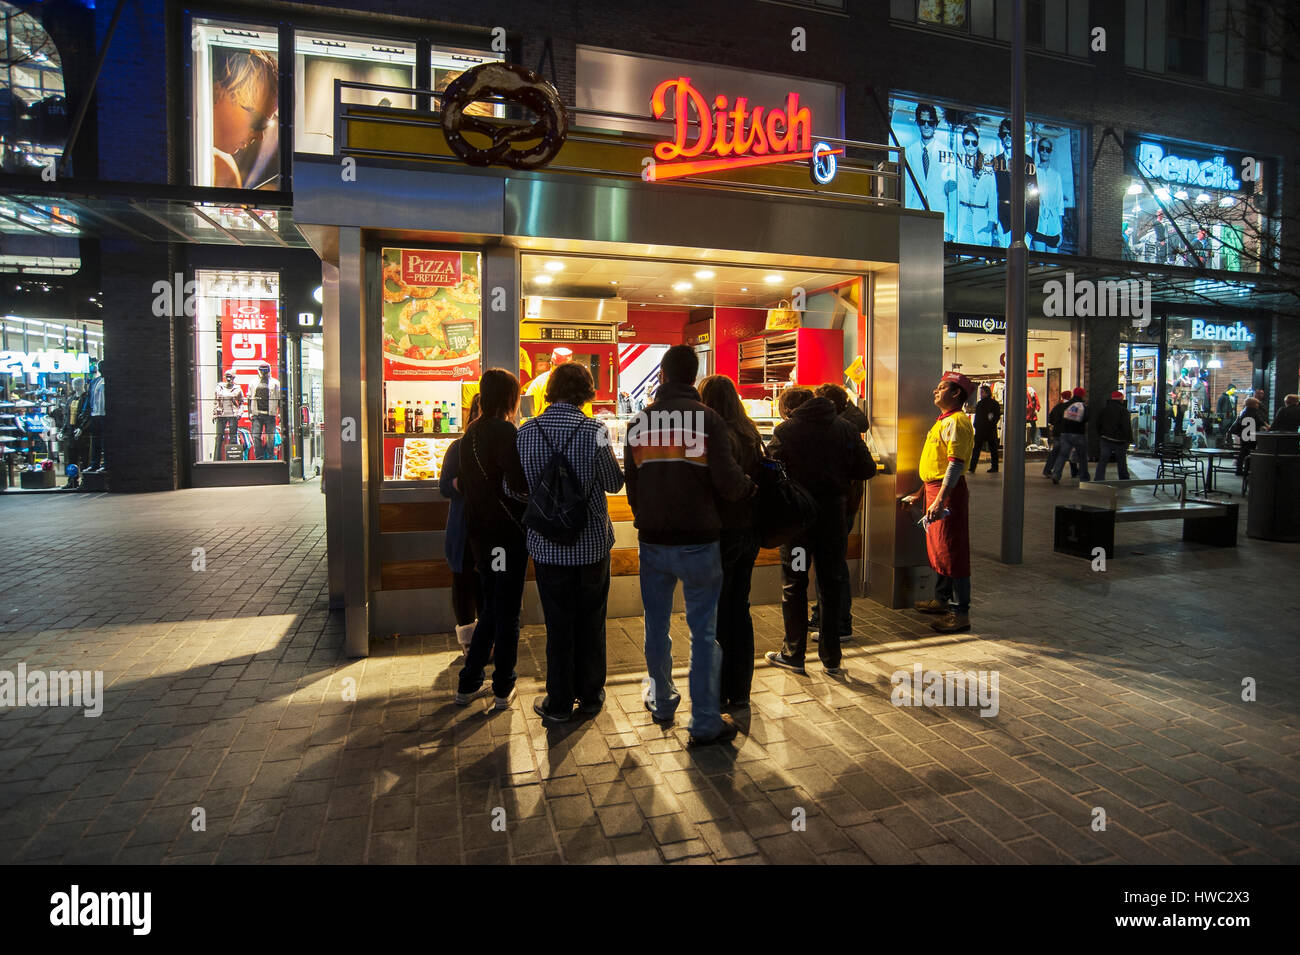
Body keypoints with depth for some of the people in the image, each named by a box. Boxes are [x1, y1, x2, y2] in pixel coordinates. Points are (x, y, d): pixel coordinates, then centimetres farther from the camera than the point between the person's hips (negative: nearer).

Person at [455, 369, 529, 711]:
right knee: (508, 612, 6)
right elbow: (520, 487, -24)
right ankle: (503, 689, 17)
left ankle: (468, 684, 25)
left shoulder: (471, 432, 9)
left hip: (479, 532, 8)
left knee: (491, 608, 19)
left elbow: (463, 484, 15)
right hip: (506, 532, -8)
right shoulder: (505, 432, -16)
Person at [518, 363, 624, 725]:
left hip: (547, 546, 1)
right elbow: (614, 483, -7)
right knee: (591, 621, 15)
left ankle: (559, 703, 20)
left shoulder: (527, 432, -7)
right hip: (592, 542, -1)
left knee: (558, 624, 11)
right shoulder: (595, 430, -13)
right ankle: (590, 695, 28)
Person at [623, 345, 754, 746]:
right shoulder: (708, 418, -9)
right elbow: (728, 482, -15)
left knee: (657, 627, 18)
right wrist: (750, 485, 7)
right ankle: (706, 723, 11)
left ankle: (662, 701, 35)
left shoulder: (639, 422, 2)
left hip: (653, 543, 4)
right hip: (698, 542, -3)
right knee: (704, 631, 5)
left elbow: (630, 484, 11)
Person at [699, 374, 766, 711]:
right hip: (750, 532, 7)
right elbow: (759, 479, 8)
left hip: (720, 534, -6)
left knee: (716, 615, 7)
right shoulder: (751, 435, 4)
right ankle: (740, 692, 26)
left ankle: (717, 694, 18)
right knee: (740, 610, 16)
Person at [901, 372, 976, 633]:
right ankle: (942, 600, 30)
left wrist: (940, 500, -29)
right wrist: (921, 493, 23)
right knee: (936, 548, 17)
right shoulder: (942, 421, 18)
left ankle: (960, 613, -2)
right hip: (933, 488, 10)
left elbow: (956, 464, -23)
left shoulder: (956, 422, -14)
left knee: (951, 551, -7)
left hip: (949, 491, -10)